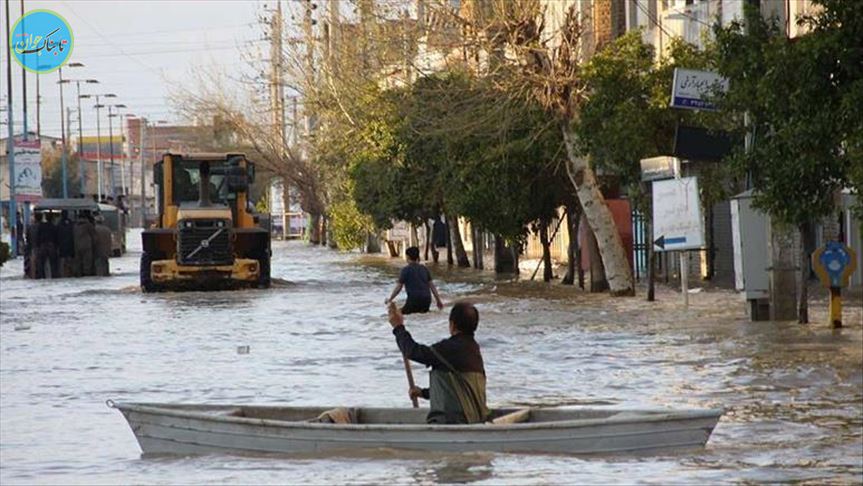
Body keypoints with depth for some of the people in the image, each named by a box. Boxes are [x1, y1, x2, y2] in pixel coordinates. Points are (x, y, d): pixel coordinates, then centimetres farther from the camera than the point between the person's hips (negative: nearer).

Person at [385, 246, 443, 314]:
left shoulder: (406, 270, -2)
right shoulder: (424, 269, 13)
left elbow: (398, 287, -1)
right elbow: (432, 286, 15)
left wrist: (389, 300, 12)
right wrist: (439, 300, 23)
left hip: (414, 300, -5)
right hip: (426, 301, 5)